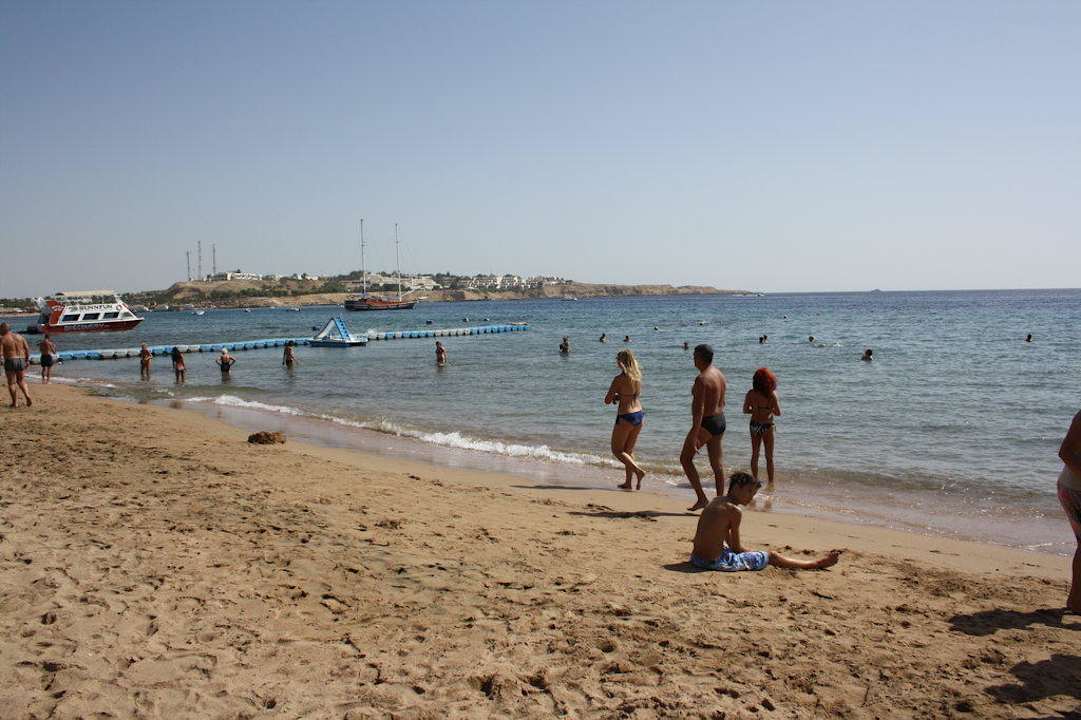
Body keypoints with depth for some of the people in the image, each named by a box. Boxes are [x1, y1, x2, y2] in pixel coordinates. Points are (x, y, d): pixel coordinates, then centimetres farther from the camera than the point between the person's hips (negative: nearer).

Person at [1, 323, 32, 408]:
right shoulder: (20, 336, 8)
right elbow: (27, 349, 5)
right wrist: (27, 360, 11)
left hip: (10, 361, -4)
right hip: (21, 361, 4)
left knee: (11, 383, 7)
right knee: (21, 381, 16)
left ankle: (15, 402, 7)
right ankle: (27, 396, -6)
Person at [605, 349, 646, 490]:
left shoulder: (619, 379, -16)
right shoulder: (637, 377, 4)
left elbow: (607, 401, -11)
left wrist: (614, 396, 8)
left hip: (626, 417, -7)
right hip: (640, 415, 7)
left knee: (617, 450, 8)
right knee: (629, 450, 18)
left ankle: (638, 470, -10)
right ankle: (628, 482, 20)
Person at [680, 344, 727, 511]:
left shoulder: (701, 379, -20)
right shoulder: (720, 375, 9)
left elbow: (699, 409, -25)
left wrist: (693, 436, -25)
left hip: (705, 423, -9)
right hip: (720, 421, 9)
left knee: (685, 459, 4)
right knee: (717, 464, 11)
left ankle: (701, 497, -1)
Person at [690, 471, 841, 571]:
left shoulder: (716, 501, 12)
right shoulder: (735, 510, -13)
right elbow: (736, 547, -6)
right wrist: (757, 553, 11)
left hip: (696, 559, 7)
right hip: (716, 561, -7)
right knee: (770, 556, 7)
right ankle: (817, 564, 21)